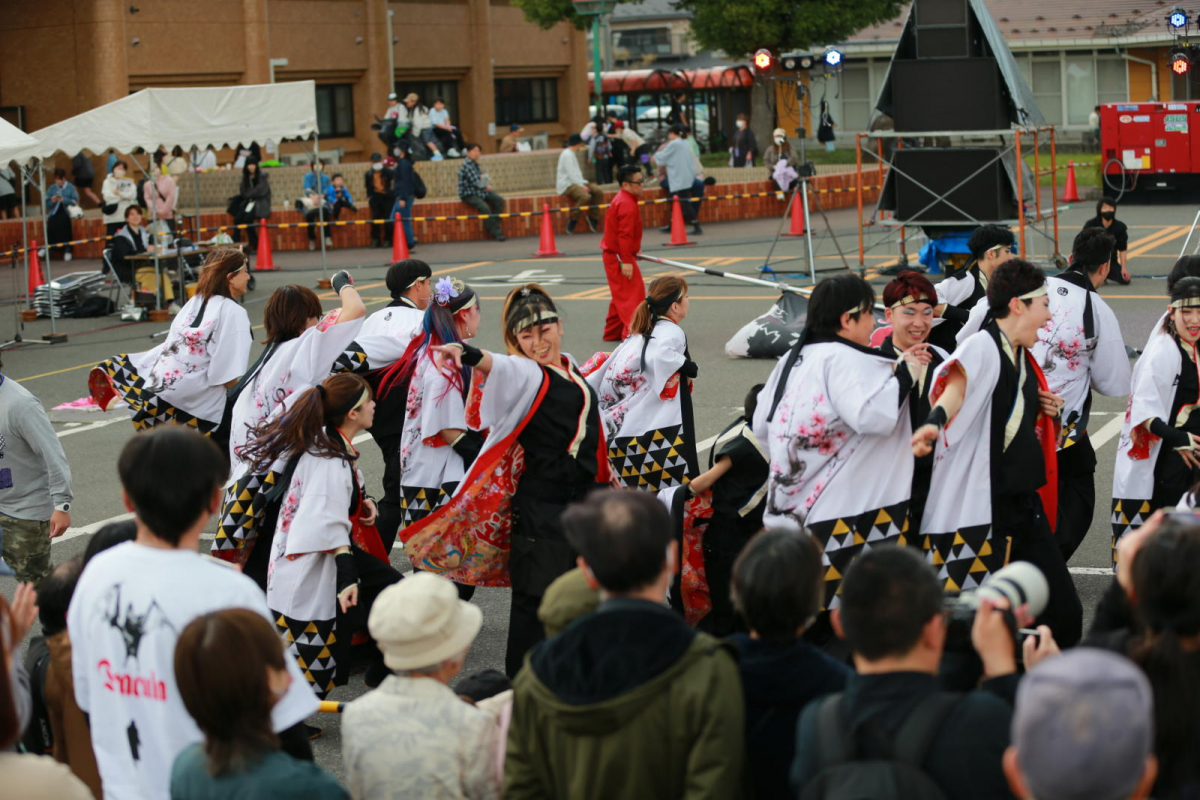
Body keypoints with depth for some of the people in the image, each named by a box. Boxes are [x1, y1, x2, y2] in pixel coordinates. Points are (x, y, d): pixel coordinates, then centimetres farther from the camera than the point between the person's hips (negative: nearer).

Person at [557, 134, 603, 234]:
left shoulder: (572, 154, 21)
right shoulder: (567, 155, -12)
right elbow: (571, 173, -18)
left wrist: (583, 183, 6)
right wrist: (582, 186, -18)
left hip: (576, 182, 10)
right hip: (566, 185, -10)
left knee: (598, 191, -7)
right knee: (585, 196, -34)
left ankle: (593, 217, 0)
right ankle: (573, 221, -21)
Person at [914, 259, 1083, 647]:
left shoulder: (1023, 359, 14)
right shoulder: (982, 348, -13)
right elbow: (956, 388, -34)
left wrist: (1048, 411, 8)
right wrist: (933, 423, -55)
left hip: (1024, 503, 8)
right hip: (975, 509, -8)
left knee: (1064, 613, 5)